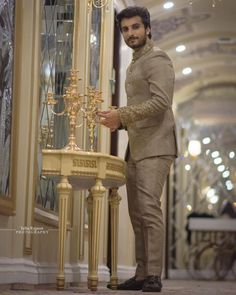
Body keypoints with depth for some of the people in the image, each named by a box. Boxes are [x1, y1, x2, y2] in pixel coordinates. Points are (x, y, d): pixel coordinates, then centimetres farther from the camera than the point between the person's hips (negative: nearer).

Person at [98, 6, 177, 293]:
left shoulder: (157, 59, -5)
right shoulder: (133, 65, 23)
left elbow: (161, 102, -18)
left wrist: (122, 115, -20)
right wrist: (120, 120, 12)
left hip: (155, 146, -9)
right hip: (136, 148, 9)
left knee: (149, 208, -17)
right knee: (137, 213, 6)